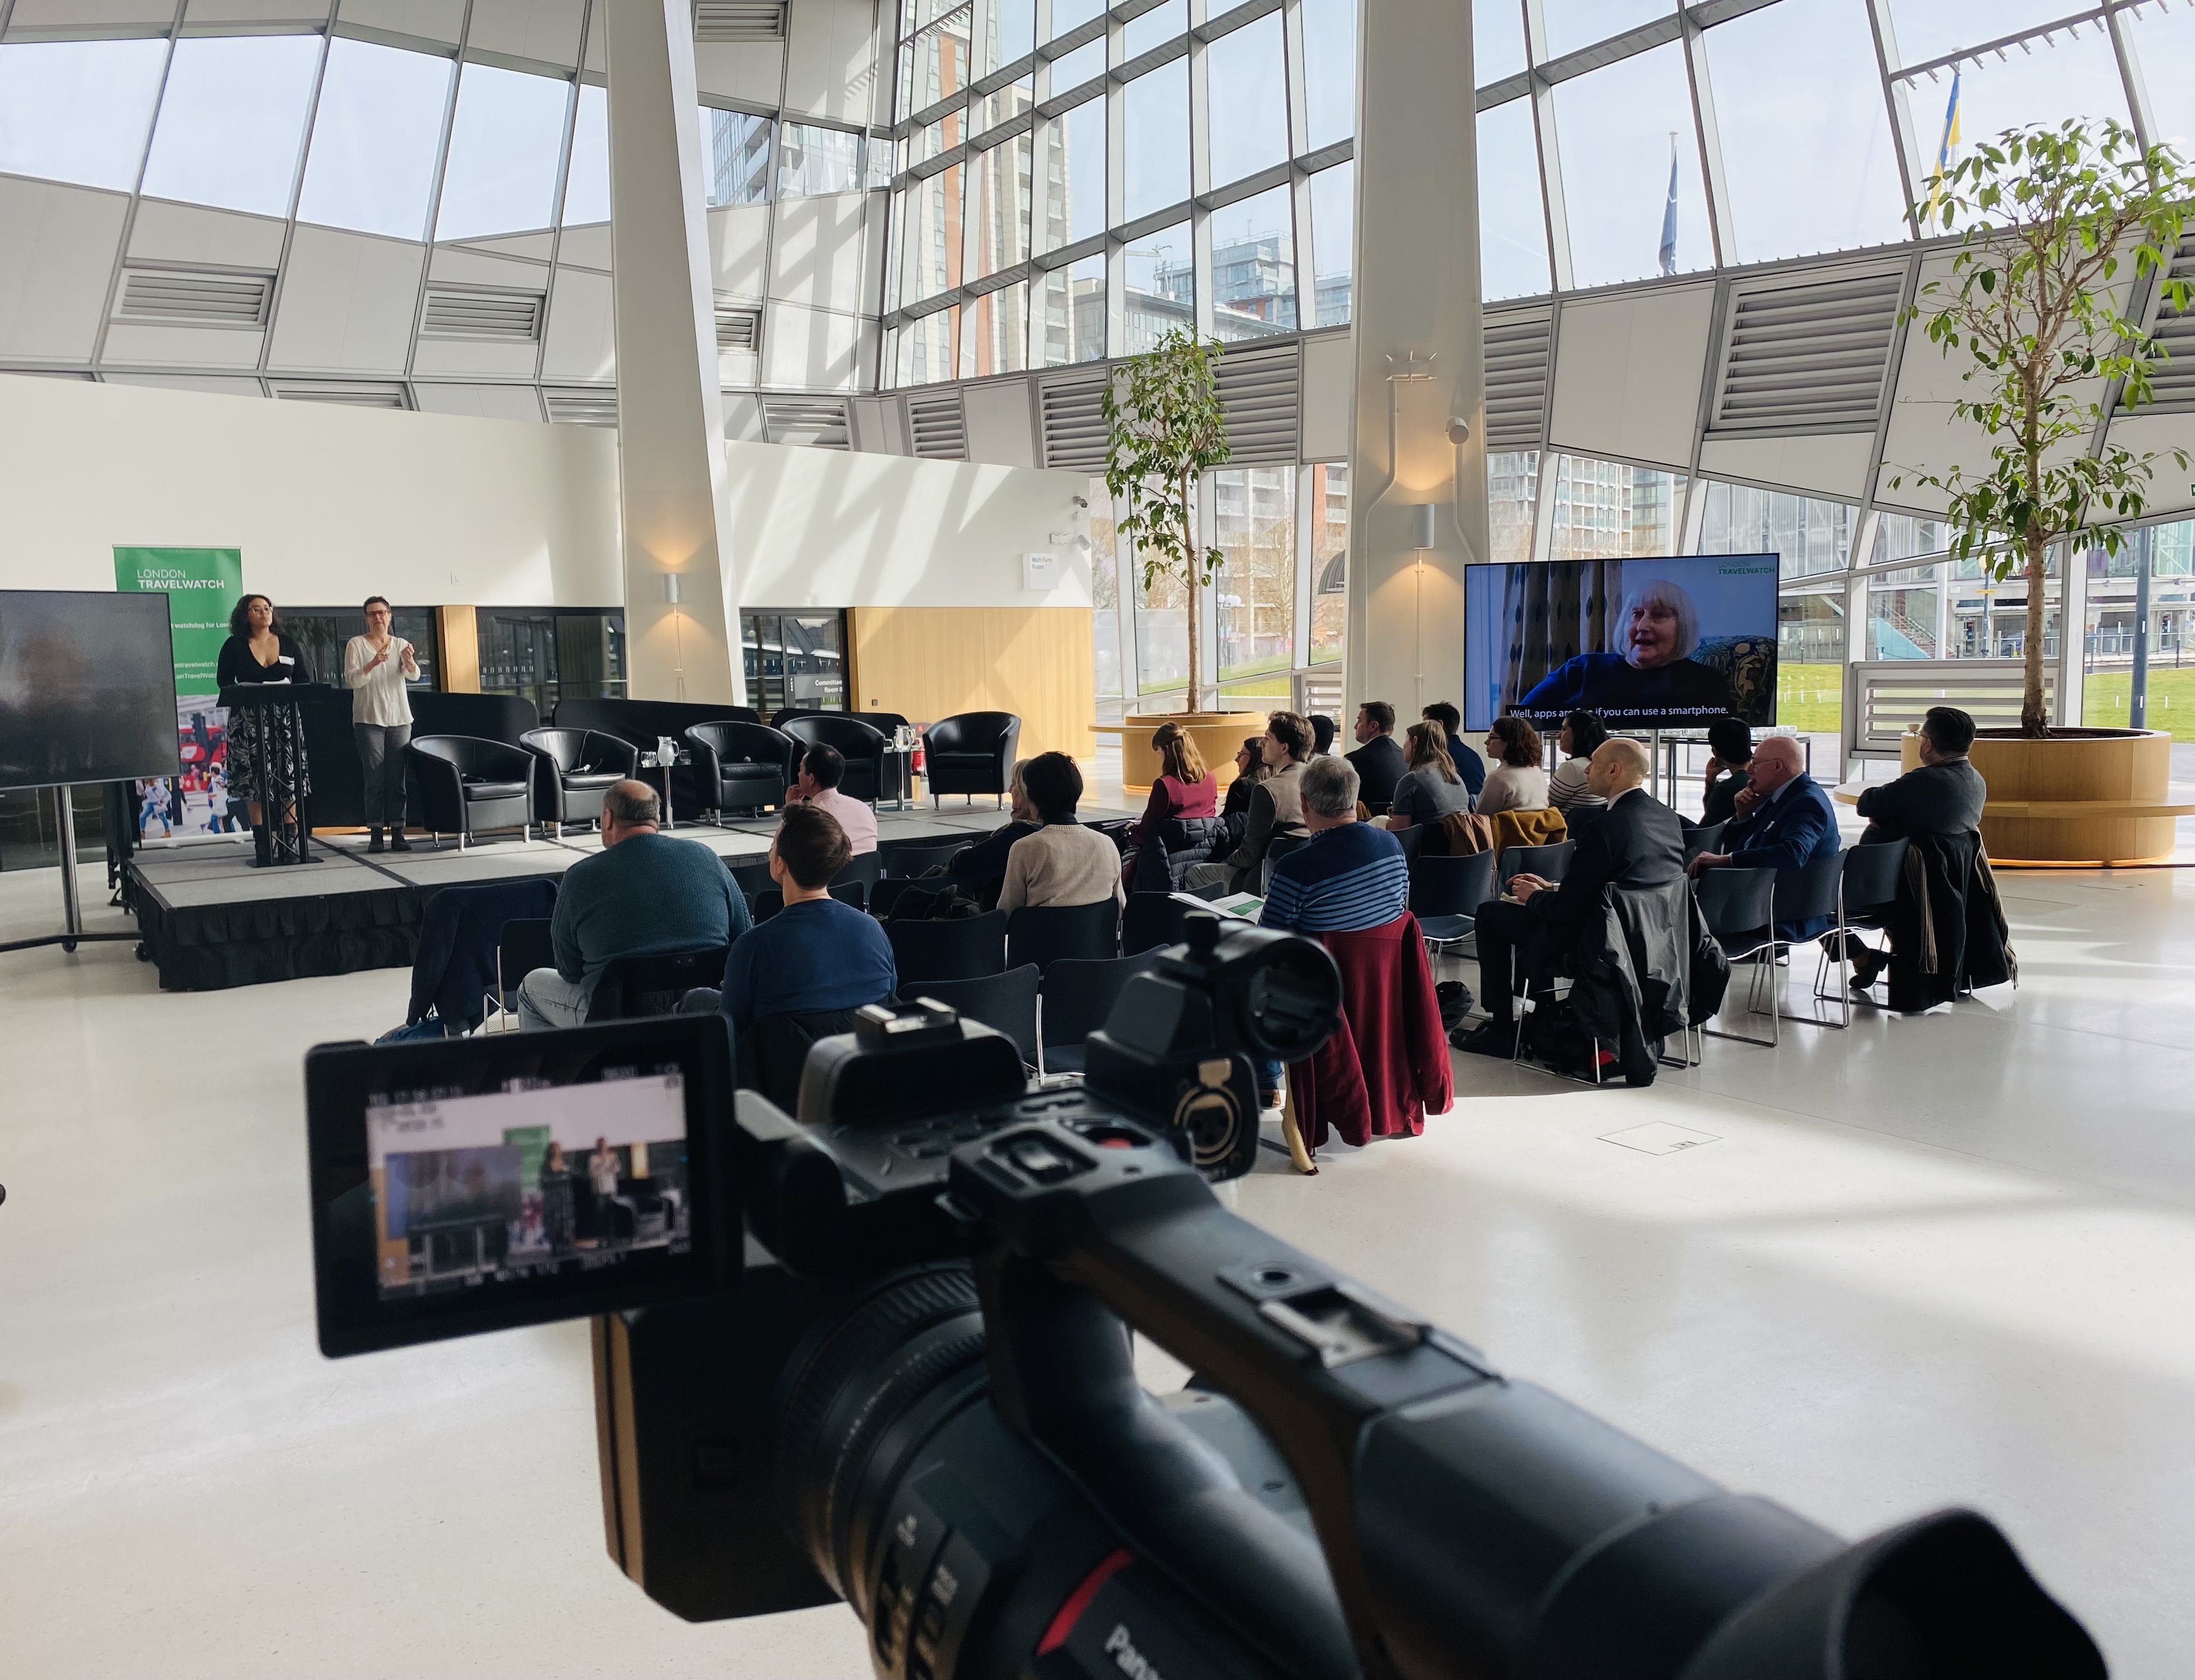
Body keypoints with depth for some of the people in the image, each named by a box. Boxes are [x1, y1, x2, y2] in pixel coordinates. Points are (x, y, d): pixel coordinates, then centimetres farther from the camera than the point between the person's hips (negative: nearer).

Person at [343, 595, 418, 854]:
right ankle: (375, 834, -4)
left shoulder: (401, 645, 9)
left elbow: (414, 676, -6)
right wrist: (373, 663, -26)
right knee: (375, 779, -5)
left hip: (399, 719, 2)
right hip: (369, 719, -2)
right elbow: (350, 680, -9)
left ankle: (397, 832, 4)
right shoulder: (356, 644, 2)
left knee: (397, 779, 2)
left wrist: (409, 661, -29)